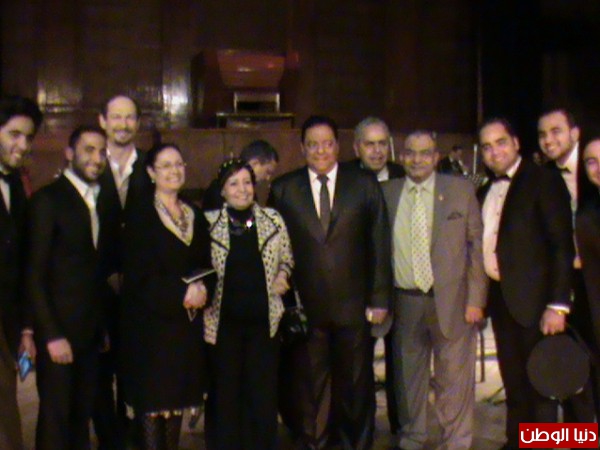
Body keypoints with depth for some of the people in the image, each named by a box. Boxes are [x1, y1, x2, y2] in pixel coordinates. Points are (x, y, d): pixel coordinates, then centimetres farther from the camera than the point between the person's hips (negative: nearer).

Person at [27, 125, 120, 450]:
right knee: (54, 419, 2)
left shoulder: (104, 203, 11)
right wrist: (52, 334, -14)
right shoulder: (47, 200, -7)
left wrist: (107, 324, 8)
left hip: (92, 332, 6)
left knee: (82, 415, 11)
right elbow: (34, 275, -10)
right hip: (59, 331, -5)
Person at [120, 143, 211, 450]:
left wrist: (201, 289, -6)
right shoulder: (141, 215, -4)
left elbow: (205, 264, 15)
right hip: (150, 321, -5)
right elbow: (136, 273, -10)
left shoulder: (195, 216, 13)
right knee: (151, 397, -2)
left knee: (179, 394, 9)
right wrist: (181, 293, -15)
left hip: (187, 323, 5)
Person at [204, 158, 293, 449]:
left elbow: (287, 261, 17)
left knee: (263, 393, 6)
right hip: (222, 322, -1)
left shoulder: (273, 221, 5)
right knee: (224, 394, 6)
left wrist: (282, 276, -3)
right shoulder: (208, 223, 0)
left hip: (264, 320, 2)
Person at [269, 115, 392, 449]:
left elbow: (380, 246, 1)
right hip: (305, 305, 0)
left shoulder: (365, 184, 3)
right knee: (312, 382, 10)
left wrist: (380, 299, -2)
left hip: (354, 304, 0)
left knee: (357, 381, 12)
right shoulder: (283, 189, 3)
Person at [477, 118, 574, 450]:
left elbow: (562, 246, -13)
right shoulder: (485, 192, 13)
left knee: (539, 384, 2)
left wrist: (558, 304, -18)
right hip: (500, 299, 6)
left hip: (533, 300, -6)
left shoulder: (543, 181, -7)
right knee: (514, 382, 15)